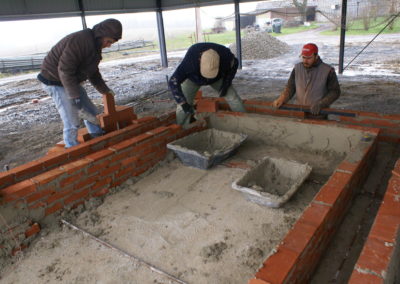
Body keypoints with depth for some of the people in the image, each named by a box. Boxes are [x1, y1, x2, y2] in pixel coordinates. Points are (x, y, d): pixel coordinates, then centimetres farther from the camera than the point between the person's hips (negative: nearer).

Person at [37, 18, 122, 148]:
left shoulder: (95, 45, 6)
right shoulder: (79, 40, -26)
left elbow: (93, 73, 18)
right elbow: (65, 70, -30)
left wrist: (105, 90, 16)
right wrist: (75, 96, -29)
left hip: (71, 81, 9)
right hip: (55, 81, -9)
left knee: (92, 113, 12)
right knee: (71, 123, -11)